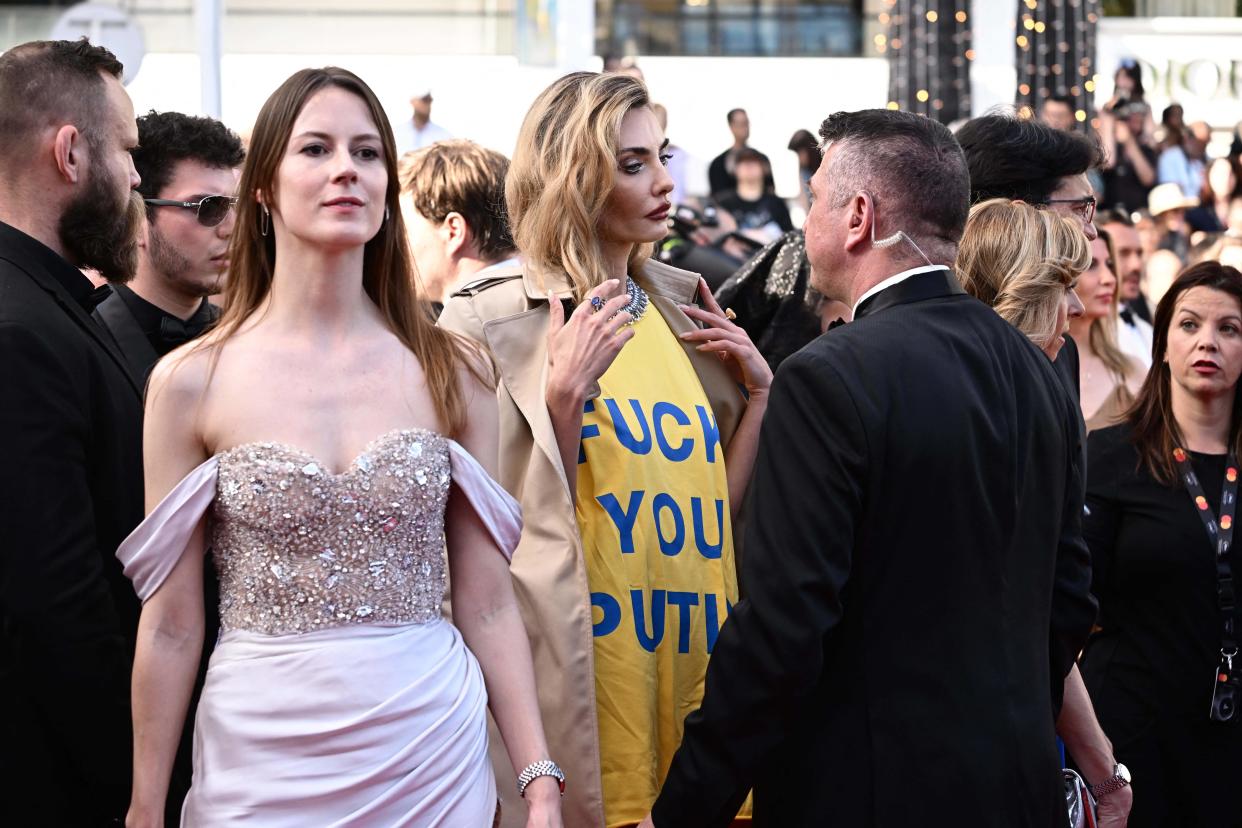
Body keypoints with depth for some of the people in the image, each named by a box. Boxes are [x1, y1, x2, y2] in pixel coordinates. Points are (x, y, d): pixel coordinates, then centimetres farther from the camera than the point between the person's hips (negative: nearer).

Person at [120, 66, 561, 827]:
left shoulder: (451, 371, 1)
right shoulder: (192, 381, -4)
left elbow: (488, 603, 3)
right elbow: (171, 627, 0)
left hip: (431, 758, 2)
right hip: (264, 760, -1)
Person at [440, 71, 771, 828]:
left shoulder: (685, 312, 9)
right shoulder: (491, 327, -7)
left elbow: (721, 510, 11)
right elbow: (509, 529, -10)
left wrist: (758, 389, 1)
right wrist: (563, 390, -19)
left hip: (697, 672, 5)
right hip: (579, 681, -5)